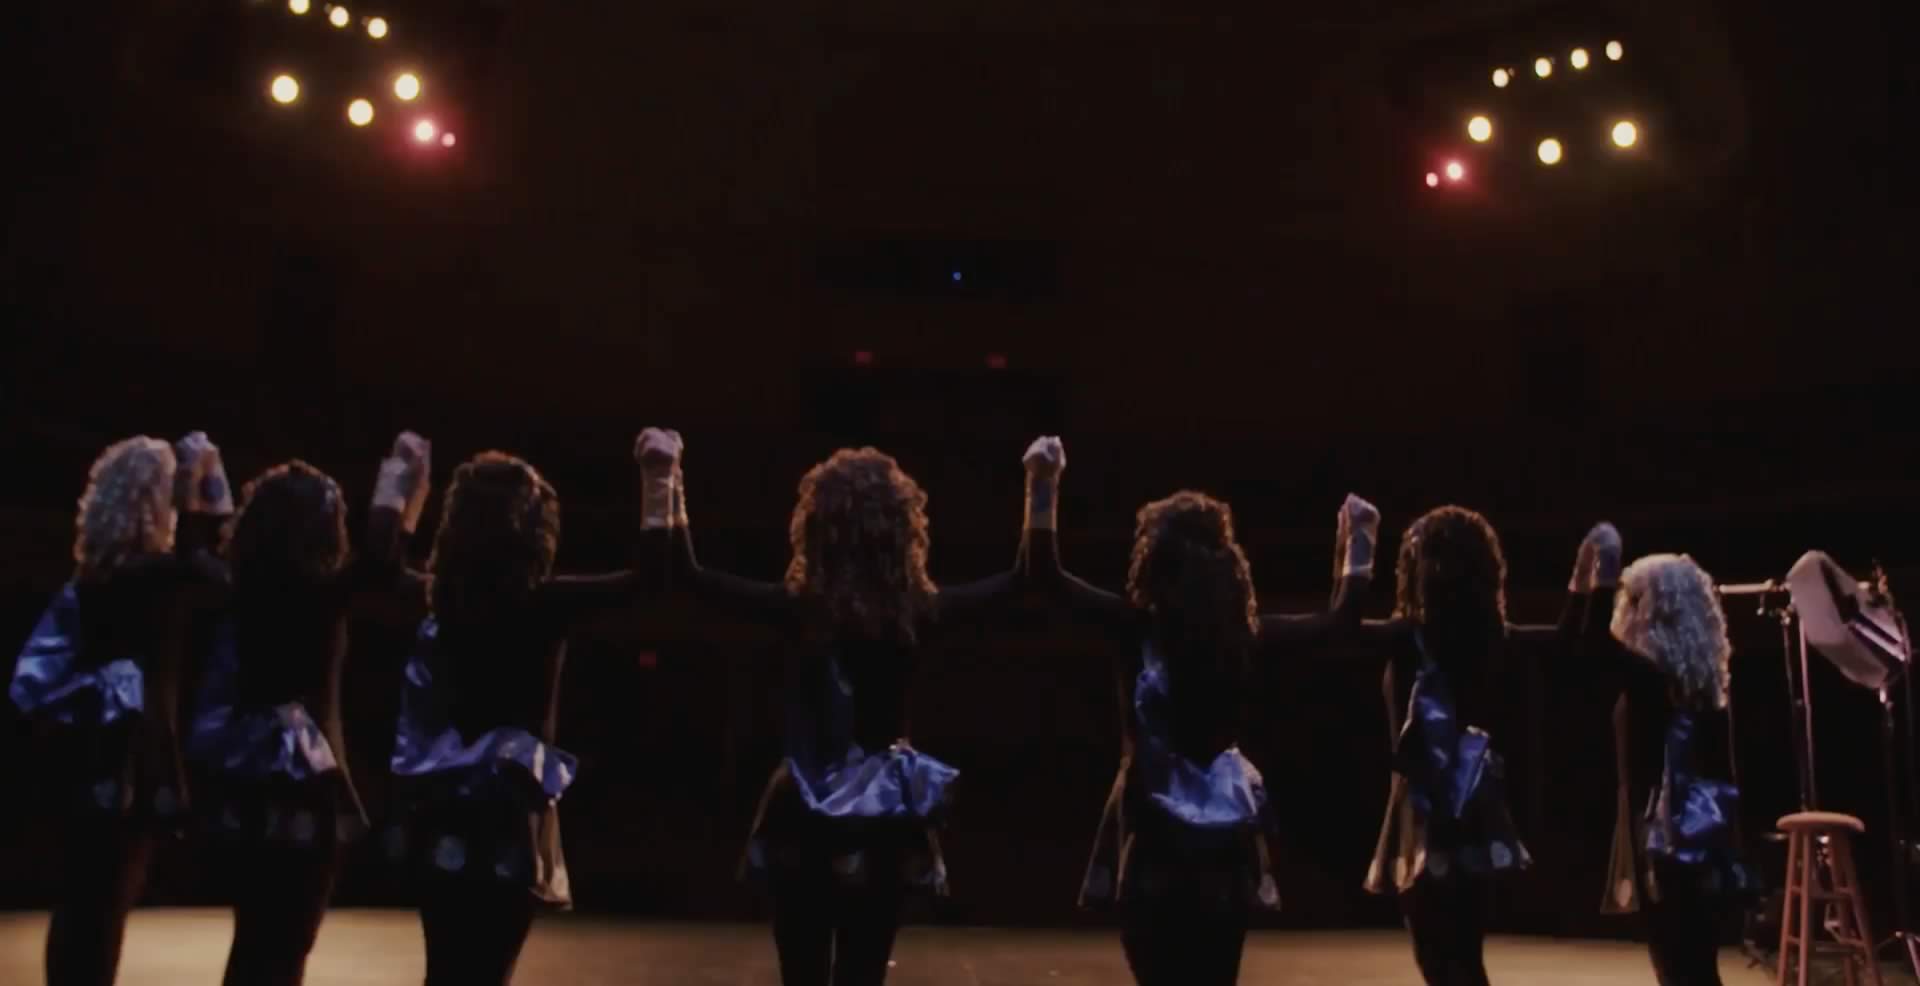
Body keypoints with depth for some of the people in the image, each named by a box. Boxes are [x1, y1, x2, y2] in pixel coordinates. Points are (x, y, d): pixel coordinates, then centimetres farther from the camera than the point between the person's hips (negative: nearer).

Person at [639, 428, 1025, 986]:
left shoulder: (794, 608, -12)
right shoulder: (920, 612, -8)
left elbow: (684, 573, -4)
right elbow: (1025, 574, 5)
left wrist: (662, 479, 1)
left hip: (805, 817, -1)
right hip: (885, 820, 1)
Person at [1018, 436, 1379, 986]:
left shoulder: (1136, 629, -10)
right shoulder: (1244, 634, -2)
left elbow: (1046, 574, -8)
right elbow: (1340, 617, 11)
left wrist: (1044, 484, -9)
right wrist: (1358, 539, 19)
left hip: (1156, 829, -3)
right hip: (1225, 837, 3)